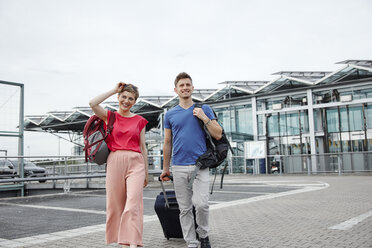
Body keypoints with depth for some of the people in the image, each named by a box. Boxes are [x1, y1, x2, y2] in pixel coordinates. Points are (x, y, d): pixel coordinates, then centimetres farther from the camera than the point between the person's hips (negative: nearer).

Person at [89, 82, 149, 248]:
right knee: (115, 204, 3)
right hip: (115, 161, 0)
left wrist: (146, 172, 14)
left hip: (135, 162, 0)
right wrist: (114, 90, 2)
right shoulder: (110, 116, 10)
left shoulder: (139, 121, 13)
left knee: (133, 203, -13)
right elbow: (93, 103, -8)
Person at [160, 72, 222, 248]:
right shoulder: (170, 114, 11)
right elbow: (168, 143, 15)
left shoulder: (204, 109, 7)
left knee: (201, 204, -15)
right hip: (179, 167, 2)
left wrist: (204, 118, -9)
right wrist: (165, 168, 15)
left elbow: (218, 135, 3)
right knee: (185, 208, 5)